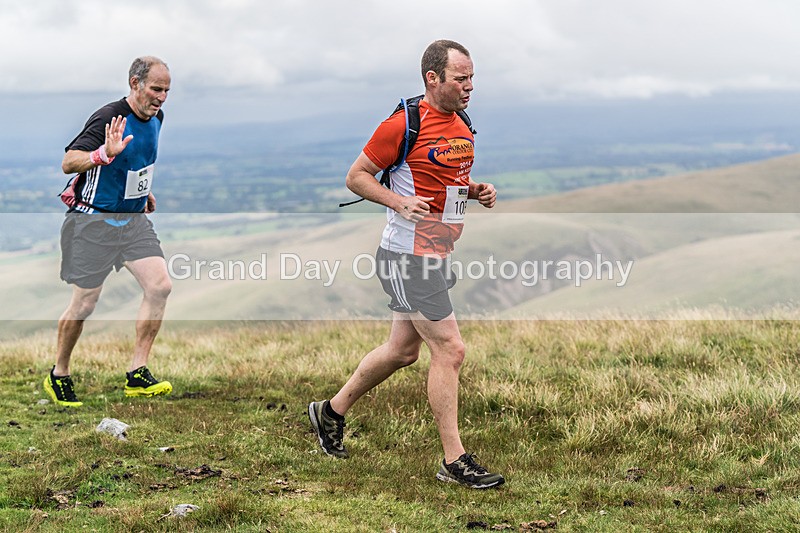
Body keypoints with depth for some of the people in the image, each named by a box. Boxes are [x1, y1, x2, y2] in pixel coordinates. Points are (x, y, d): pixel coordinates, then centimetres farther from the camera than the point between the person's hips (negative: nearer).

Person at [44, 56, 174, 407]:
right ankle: (58, 376, 19)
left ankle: (137, 375, -4)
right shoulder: (108, 118, -20)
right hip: (94, 220, -7)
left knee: (160, 286, -10)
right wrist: (104, 154, -42)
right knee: (84, 303, -2)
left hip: (134, 219, 7)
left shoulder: (156, 117, 6)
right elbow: (68, 163, -26)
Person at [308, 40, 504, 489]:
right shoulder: (404, 124, -14)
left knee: (403, 350, 17)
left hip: (437, 254, 9)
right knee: (450, 349, -10)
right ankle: (455, 461, -2)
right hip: (408, 255, -9)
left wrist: (477, 191, 5)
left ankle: (331, 412, 36)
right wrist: (400, 202, -23)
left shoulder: (462, 127, 11)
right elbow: (357, 176, -9)